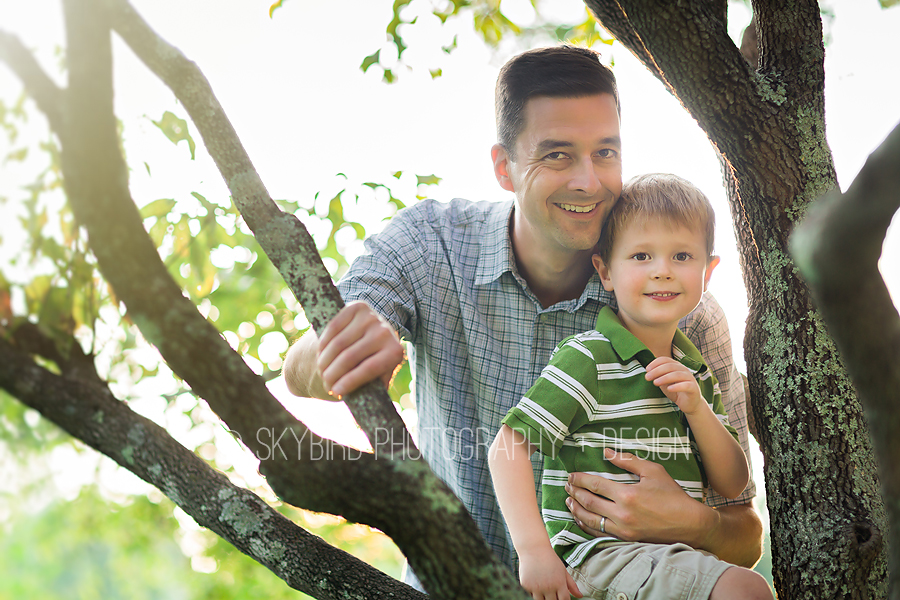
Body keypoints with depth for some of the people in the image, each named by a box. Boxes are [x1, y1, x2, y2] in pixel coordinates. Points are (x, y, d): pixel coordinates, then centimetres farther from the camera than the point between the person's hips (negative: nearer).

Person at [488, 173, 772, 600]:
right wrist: (533, 550, -24)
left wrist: (696, 409, -5)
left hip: (671, 555, 8)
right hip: (594, 557, -8)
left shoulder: (696, 374, 14)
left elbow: (733, 486, 12)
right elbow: (507, 448, -14)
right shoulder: (587, 361, -8)